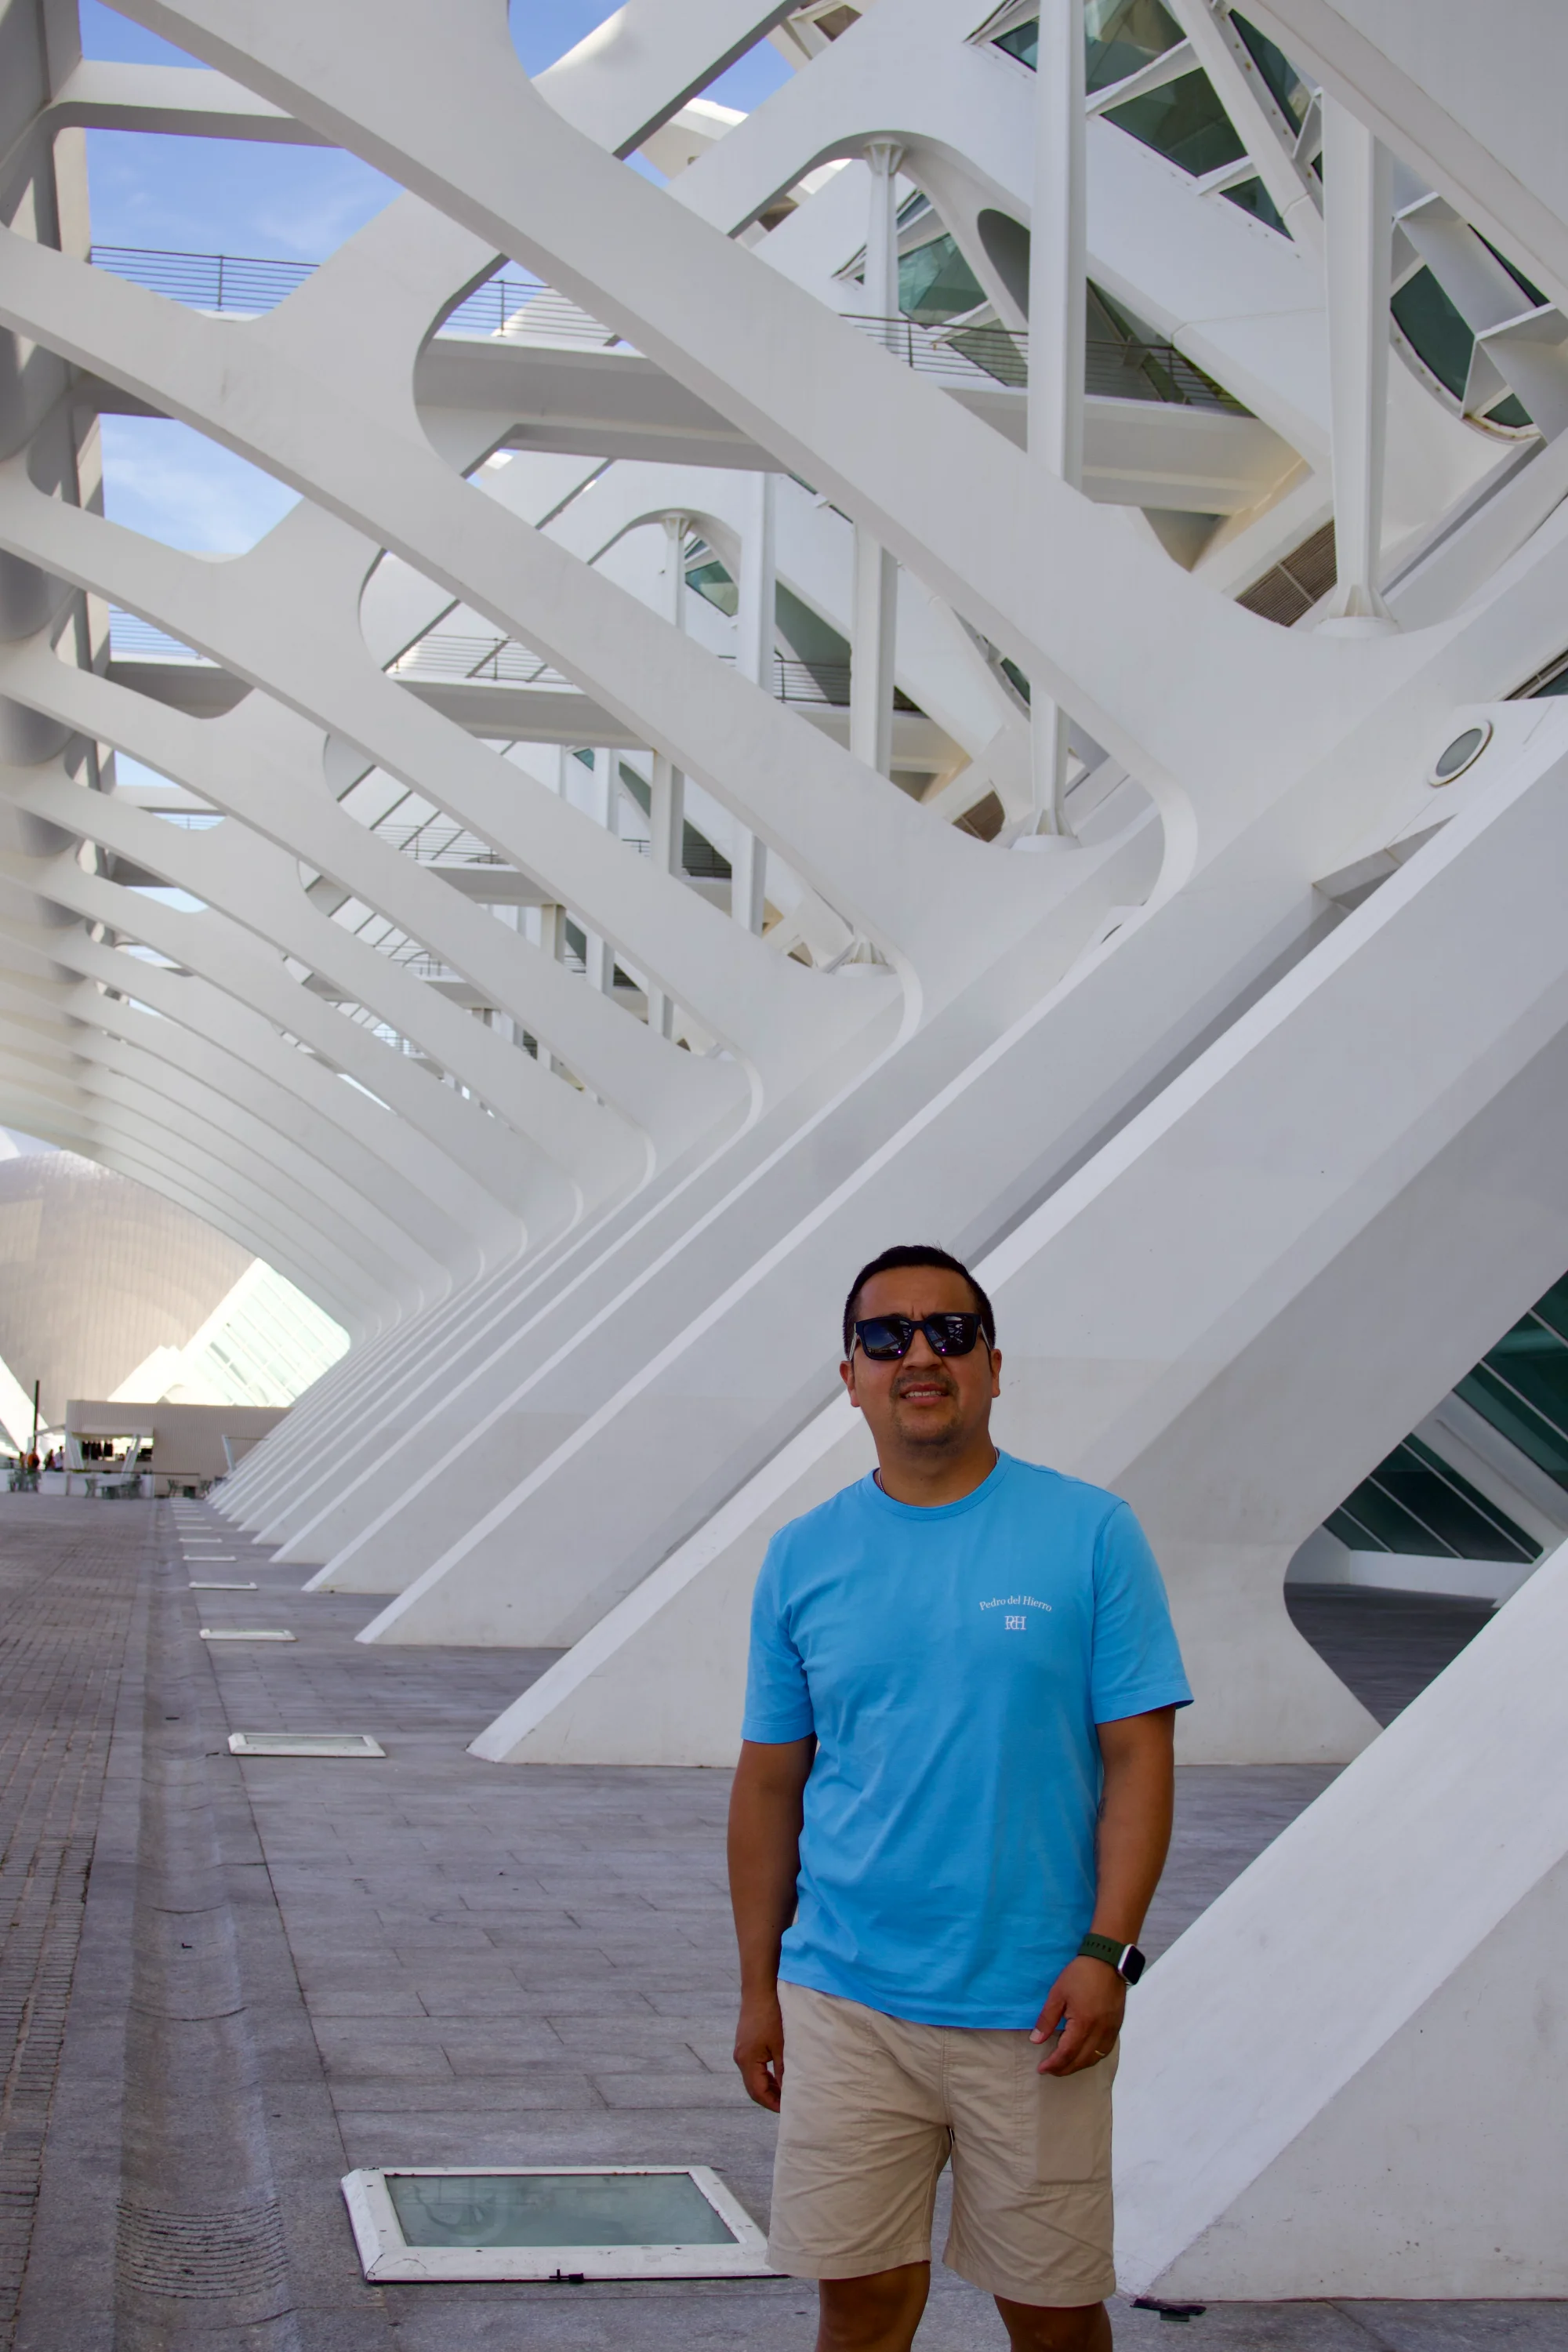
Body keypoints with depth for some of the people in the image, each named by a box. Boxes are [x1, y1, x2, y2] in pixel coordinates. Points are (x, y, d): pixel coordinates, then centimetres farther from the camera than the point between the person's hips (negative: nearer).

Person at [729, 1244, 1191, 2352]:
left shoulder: (1092, 1534, -3)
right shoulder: (803, 1556, 5)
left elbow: (1139, 1756, -3)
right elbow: (771, 1782, 9)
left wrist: (1107, 1950, -12)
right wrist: (758, 1989, 9)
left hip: (1035, 2010, -2)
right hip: (844, 2002, 2)